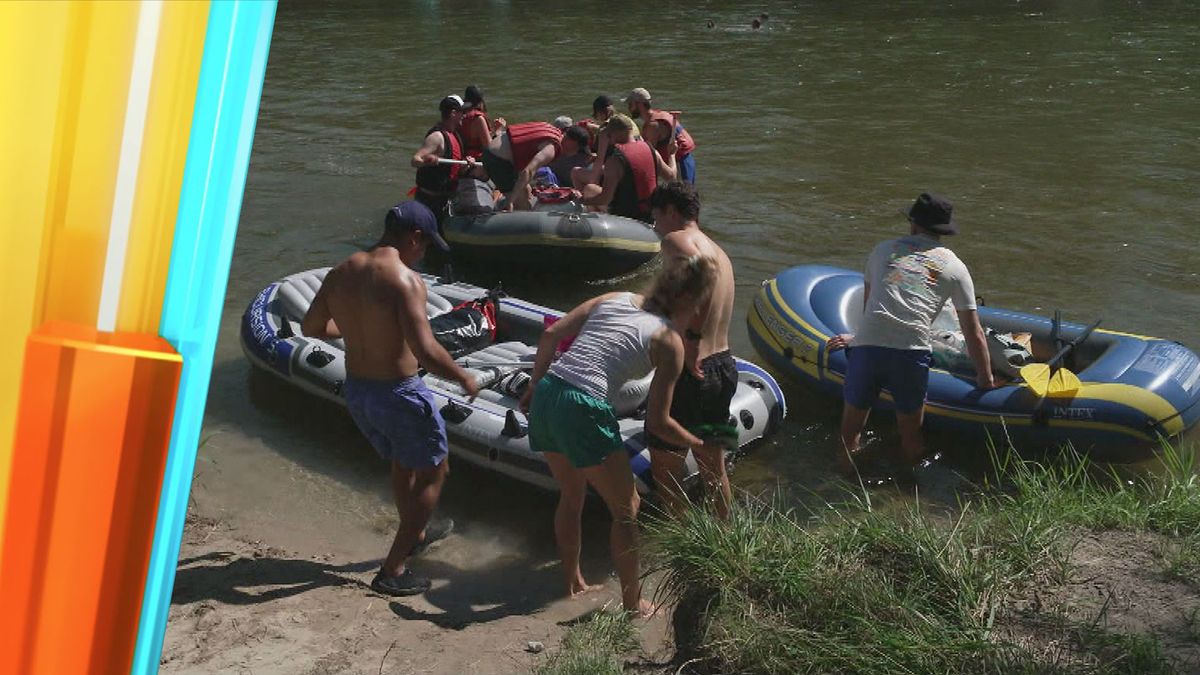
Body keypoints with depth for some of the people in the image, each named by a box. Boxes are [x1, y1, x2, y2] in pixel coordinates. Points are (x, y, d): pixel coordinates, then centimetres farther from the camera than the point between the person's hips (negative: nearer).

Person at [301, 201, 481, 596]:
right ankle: (393, 570, 14)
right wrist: (464, 378, -12)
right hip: (398, 392, -7)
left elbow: (311, 328, 13)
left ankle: (416, 534, 53)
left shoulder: (341, 273, 1)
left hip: (356, 389, 7)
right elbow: (425, 351, -29)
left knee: (402, 463, 31)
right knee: (434, 470, 14)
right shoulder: (405, 279, -22)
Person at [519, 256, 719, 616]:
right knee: (626, 509, 14)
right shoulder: (670, 342, 0)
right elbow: (656, 422, 0)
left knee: (572, 496, 28)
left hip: (545, 395, 7)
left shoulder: (614, 299, 15)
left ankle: (573, 580, 43)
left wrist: (534, 387, 17)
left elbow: (550, 335, 8)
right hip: (584, 410, -7)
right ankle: (632, 602, 23)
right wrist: (699, 444, 16)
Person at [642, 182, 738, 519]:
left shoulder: (676, 239, -12)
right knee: (713, 466, 22)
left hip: (691, 371, -9)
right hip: (724, 364, 9)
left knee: (665, 469, 7)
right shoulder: (720, 252, 14)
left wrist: (691, 342, -29)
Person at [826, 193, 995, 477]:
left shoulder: (883, 249, 23)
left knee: (848, 438, 12)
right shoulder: (955, 266, 17)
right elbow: (974, 333, 17)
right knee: (912, 440, 13)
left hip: (866, 347, 1)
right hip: (911, 354, -1)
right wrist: (986, 379, 28)